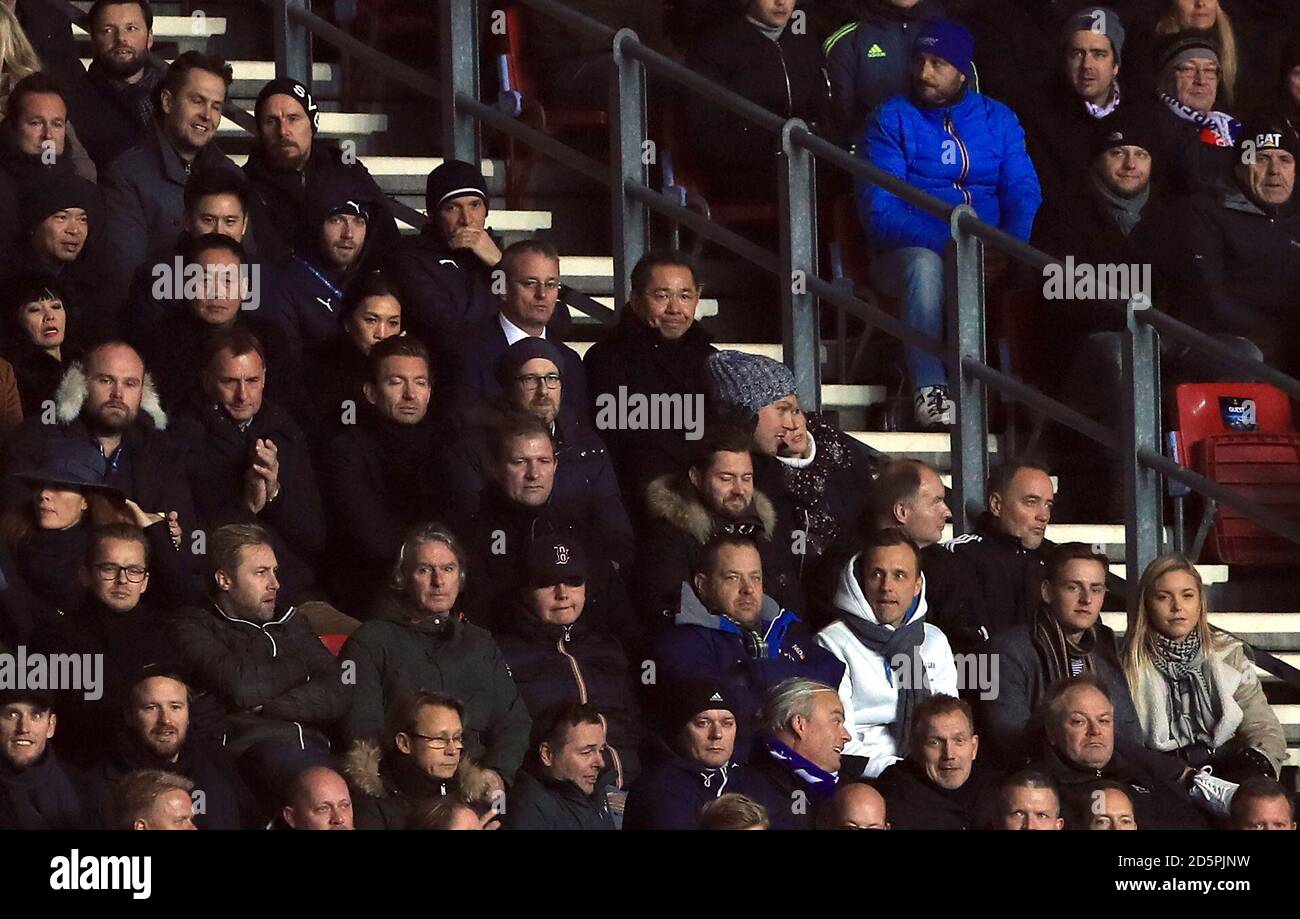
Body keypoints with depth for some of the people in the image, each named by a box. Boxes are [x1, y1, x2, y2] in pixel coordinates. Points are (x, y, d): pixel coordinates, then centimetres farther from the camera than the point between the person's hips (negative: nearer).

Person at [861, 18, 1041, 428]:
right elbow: (880, 211, -7)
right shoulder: (892, 119, 4)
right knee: (925, 265, -39)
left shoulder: (998, 119, 14)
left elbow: (1023, 194, 5)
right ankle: (928, 389, -35)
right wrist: (948, 240, -22)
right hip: (908, 252, -2)